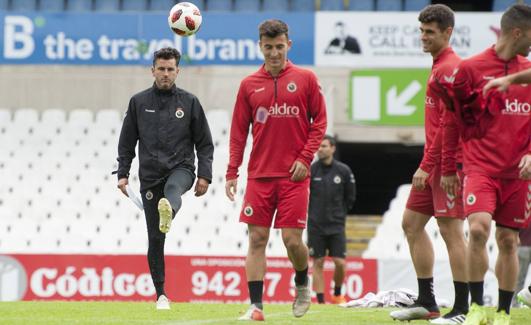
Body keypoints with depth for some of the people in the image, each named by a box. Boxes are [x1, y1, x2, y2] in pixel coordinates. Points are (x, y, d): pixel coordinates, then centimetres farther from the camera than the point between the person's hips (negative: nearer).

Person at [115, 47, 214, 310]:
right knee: (155, 238, 2)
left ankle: (168, 213, -73)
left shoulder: (189, 102, 6)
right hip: (150, 175, 2)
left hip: (180, 168, -2)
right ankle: (161, 294, 9)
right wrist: (123, 173, 4)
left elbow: (204, 143, 8)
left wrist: (204, 175, -1)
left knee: (173, 188, -40)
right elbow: (127, 142, 12)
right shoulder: (139, 102, 8)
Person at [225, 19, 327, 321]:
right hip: (259, 175, 2)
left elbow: (320, 121, 3)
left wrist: (305, 158, -8)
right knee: (257, 239, -3)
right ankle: (256, 306, -2)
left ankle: (303, 283, 24)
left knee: (292, 240, -6)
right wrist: (232, 172, 2)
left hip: (294, 174, -2)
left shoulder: (306, 79, 2)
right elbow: (239, 131, 8)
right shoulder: (249, 85, 7)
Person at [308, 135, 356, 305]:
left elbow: (350, 197, 11)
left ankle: (337, 295, 18)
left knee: (340, 262, -5)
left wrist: (340, 213, 11)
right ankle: (320, 300, 4)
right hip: (315, 225, -1)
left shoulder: (343, 171, -1)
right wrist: (311, 213, 8)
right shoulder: (311, 170, -5)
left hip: (336, 225, 1)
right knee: (318, 262, 0)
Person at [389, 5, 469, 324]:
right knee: (412, 223, 14)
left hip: (446, 162, -11)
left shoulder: (449, 68, -14)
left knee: (451, 230, -9)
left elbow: (449, 122, -20)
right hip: (434, 163, 11)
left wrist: (428, 165, -20)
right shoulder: (440, 66, 17)